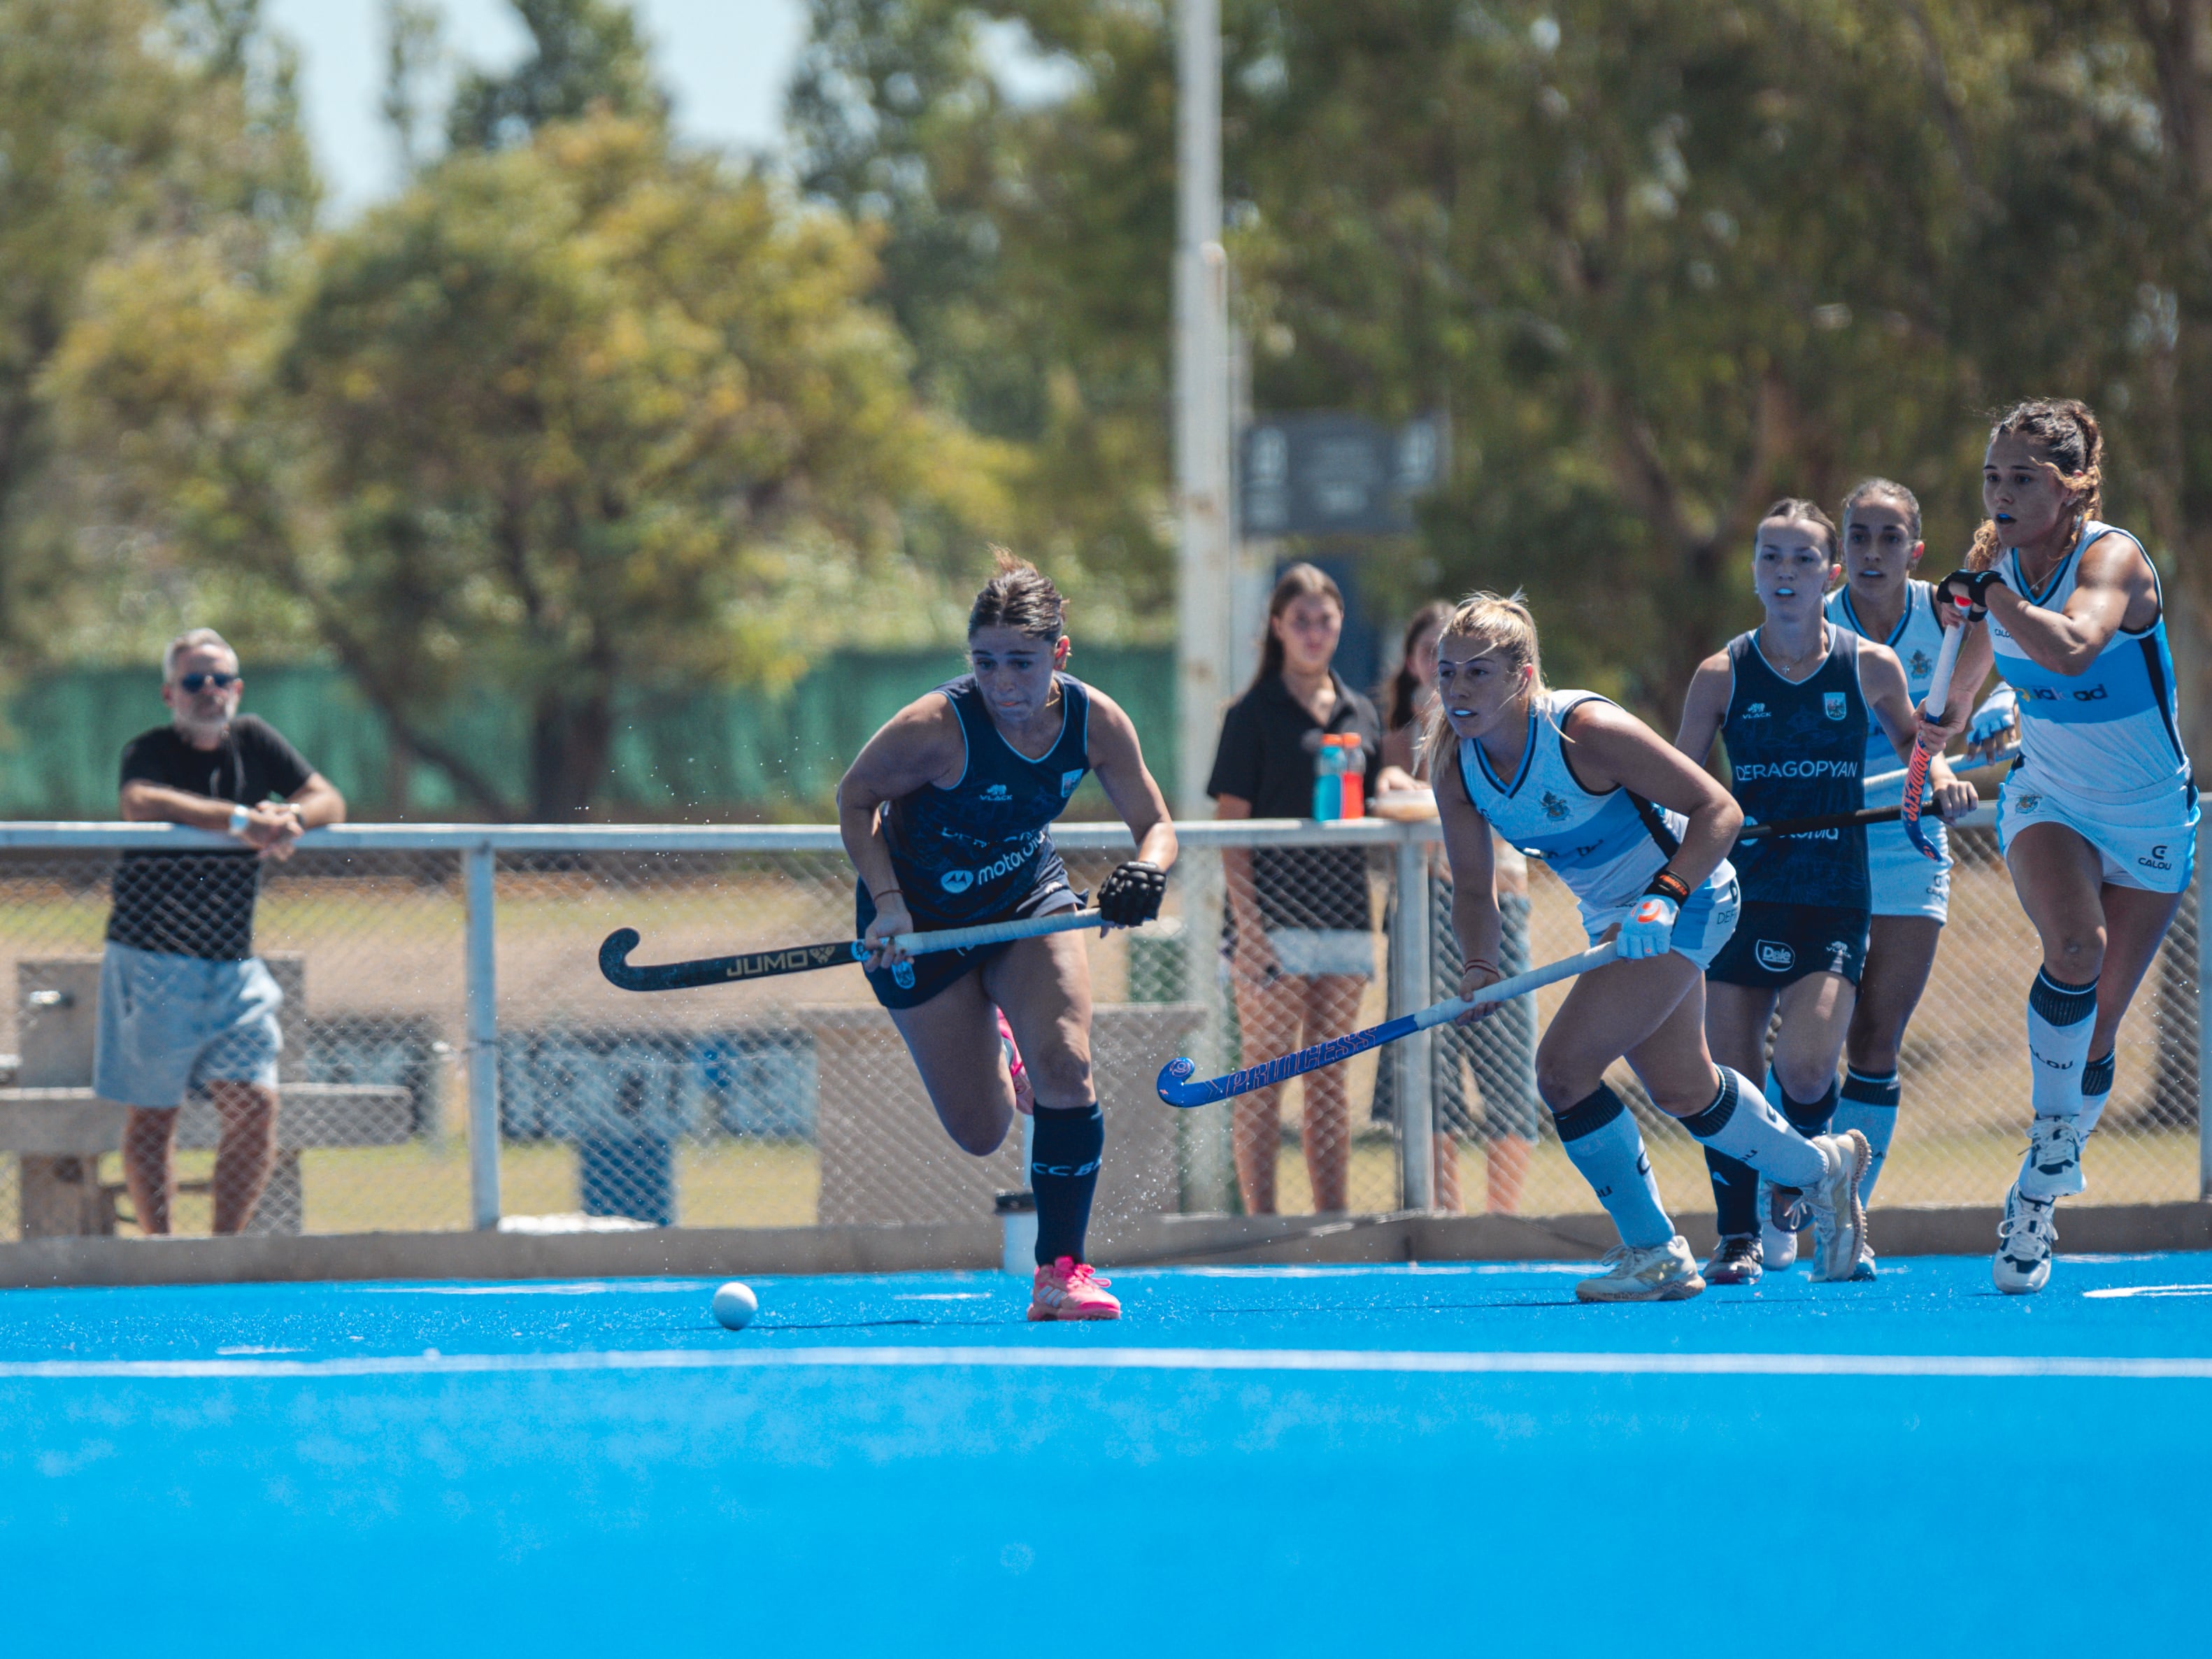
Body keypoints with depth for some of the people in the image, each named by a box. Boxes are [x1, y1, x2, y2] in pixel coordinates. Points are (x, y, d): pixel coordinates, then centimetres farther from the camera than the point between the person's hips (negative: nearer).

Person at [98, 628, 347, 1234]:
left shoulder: (253, 741, 9)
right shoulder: (150, 750, -6)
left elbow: (330, 801, 5)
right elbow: (140, 803, -29)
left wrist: (292, 815, -19)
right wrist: (239, 819, -35)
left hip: (234, 967, 4)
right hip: (152, 964, -4)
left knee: (255, 1106, -4)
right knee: (152, 1113, 1)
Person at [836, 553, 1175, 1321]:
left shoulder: (1095, 722, -19)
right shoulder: (937, 726, -30)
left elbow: (1155, 825, -8)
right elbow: (856, 798, -13)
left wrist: (1146, 871, -31)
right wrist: (887, 901, -23)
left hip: (1029, 900, 3)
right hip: (924, 921, -3)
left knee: (1064, 1063, -20)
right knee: (980, 1133, 3)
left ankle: (1060, 1270, -9)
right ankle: (985, 1043, 42)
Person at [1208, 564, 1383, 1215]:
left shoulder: (1359, 714, 13)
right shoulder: (1254, 715, -3)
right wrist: (1248, 925, -15)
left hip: (1342, 913, 5)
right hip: (1275, 914, -5)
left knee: (1330, 1074, 9)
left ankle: (1335, 1215, 11)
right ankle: (1261, 1218, -4)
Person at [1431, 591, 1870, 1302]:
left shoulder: (1586, 730, -30)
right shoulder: (1456, 764, -11)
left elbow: (1718, 810, -26)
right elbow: (1473, 890, 0)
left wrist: (1665, 897, -37)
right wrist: (1480, 967, -17)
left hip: (1685, 898, -8)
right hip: (1613, 917, 8)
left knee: (1564, 1067, -19)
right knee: (1681, 1090, 22)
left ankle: (1654, 1253, -4)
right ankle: (1820, 1168, 49)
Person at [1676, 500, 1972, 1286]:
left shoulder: (1870, 666, 1)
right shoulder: (1723, 675, 1)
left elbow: (1908, 737, 19)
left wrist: (1938, 773, -2)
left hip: (1834, 901, -1)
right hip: (1741, 892, 1)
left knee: (1805, 1068, -17)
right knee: (1731, 1077, -2)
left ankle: (1793, 1188, 15)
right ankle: (1738, 1239, 15)